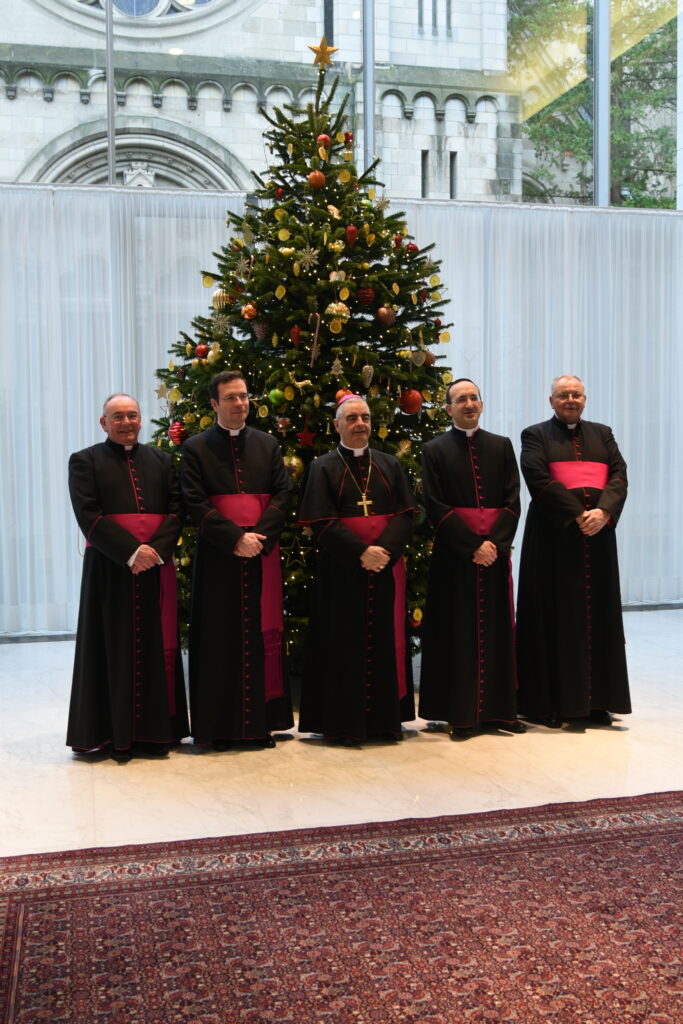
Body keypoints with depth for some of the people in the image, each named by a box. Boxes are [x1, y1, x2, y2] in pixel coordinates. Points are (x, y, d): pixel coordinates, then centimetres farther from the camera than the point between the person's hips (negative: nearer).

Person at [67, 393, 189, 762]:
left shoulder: (161, 460, 13)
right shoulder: (85, 461, 3)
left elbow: (176, 510, 4)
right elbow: (88, 515, -8)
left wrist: (156, 550, -13)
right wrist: (132, 551, -17)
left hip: (156, 567, 3)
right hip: (109, 568, -3)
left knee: (156, 648, 5)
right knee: (114, 649, 2)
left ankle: (155, 731, 13)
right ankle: (115, 734, 9)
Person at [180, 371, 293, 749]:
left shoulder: (268, 444, 11)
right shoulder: (195, 448, 2)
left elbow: (283, 494, 3)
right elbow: (195, 504, -6)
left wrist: (258, 535, -11)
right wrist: (235, 538, -16)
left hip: (262, 556, 3)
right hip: (218, 558, -2)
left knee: (262, 636, 5)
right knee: (220, 640, 2)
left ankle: (260, 722, 13)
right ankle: (220, 726, 10)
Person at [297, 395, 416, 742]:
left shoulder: (390, 465, 11)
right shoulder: (323, 468, 2)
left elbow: (404, 516, 2)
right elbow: (322, 523, -7)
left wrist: (384, 550, -15)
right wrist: (361, 553, -18)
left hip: (385, 569, 3)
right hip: (342, 571, -3)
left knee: (385, 642, 6)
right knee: (345, 644, 1)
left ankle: (386, 717, 16)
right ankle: (343, 721, 9)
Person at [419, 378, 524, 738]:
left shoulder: (501, 446, 10)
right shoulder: (435, 450, 2)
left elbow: (512, 502, 4)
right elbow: (436, 507, -5)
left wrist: (495, 542, -10)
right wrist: (472, 546, -12)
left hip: (496, 551, 3)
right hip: (454, 556, -2)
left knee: (497, 629, 6)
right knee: (458, 632, 1)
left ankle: (499, 709, 15)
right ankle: (461, 714, 8)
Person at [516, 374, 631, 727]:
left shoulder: (602, 434, 16)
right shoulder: (535, 436, 4)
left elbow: (619, 476, 3)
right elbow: (540, 481, -11)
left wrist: (603, 512, -15)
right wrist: (578, 515, -18)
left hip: (598, 536, 4)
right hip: (553, 538, -4)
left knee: (597, 617, 5)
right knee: (554, 618, -1)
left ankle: (595, 700, 12)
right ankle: (551, 702, 5)